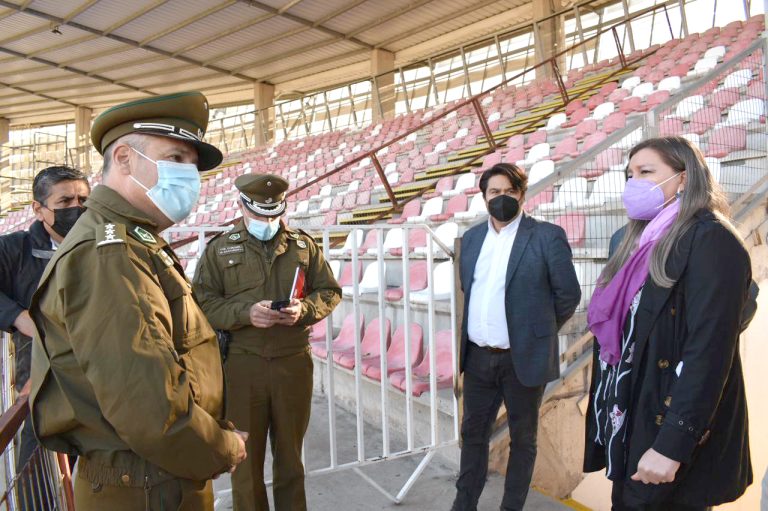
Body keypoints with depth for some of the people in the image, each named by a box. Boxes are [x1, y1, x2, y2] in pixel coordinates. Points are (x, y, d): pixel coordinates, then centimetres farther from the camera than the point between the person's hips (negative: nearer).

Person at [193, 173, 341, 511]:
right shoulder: (219, 249, 2)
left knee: (290, 451, 16)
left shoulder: (304, 245, 7)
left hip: (294, 362, 2)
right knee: (245, 454, 10)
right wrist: (245, 312, -19)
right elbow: (203, 303, -3)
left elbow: (330, 291, 9)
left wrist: (304, 309, -11)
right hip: (241, 365, -1)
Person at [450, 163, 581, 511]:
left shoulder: (547, 236, -8)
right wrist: (477, 326, 13)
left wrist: (538, 330, 5)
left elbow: (569, 294, -4)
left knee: (522, 439, 12)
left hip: (523, 357, -4)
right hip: (478, 356, 5)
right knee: (473, 433, 16)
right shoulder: (471, 238, 7)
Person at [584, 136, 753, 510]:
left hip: (667, 434, -7)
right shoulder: (643, 242, 11)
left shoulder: (710, 240, -14)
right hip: (629, 424, 7)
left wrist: (672, 445, -25)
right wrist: (606, 422, 12)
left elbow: (710, 350, -22)